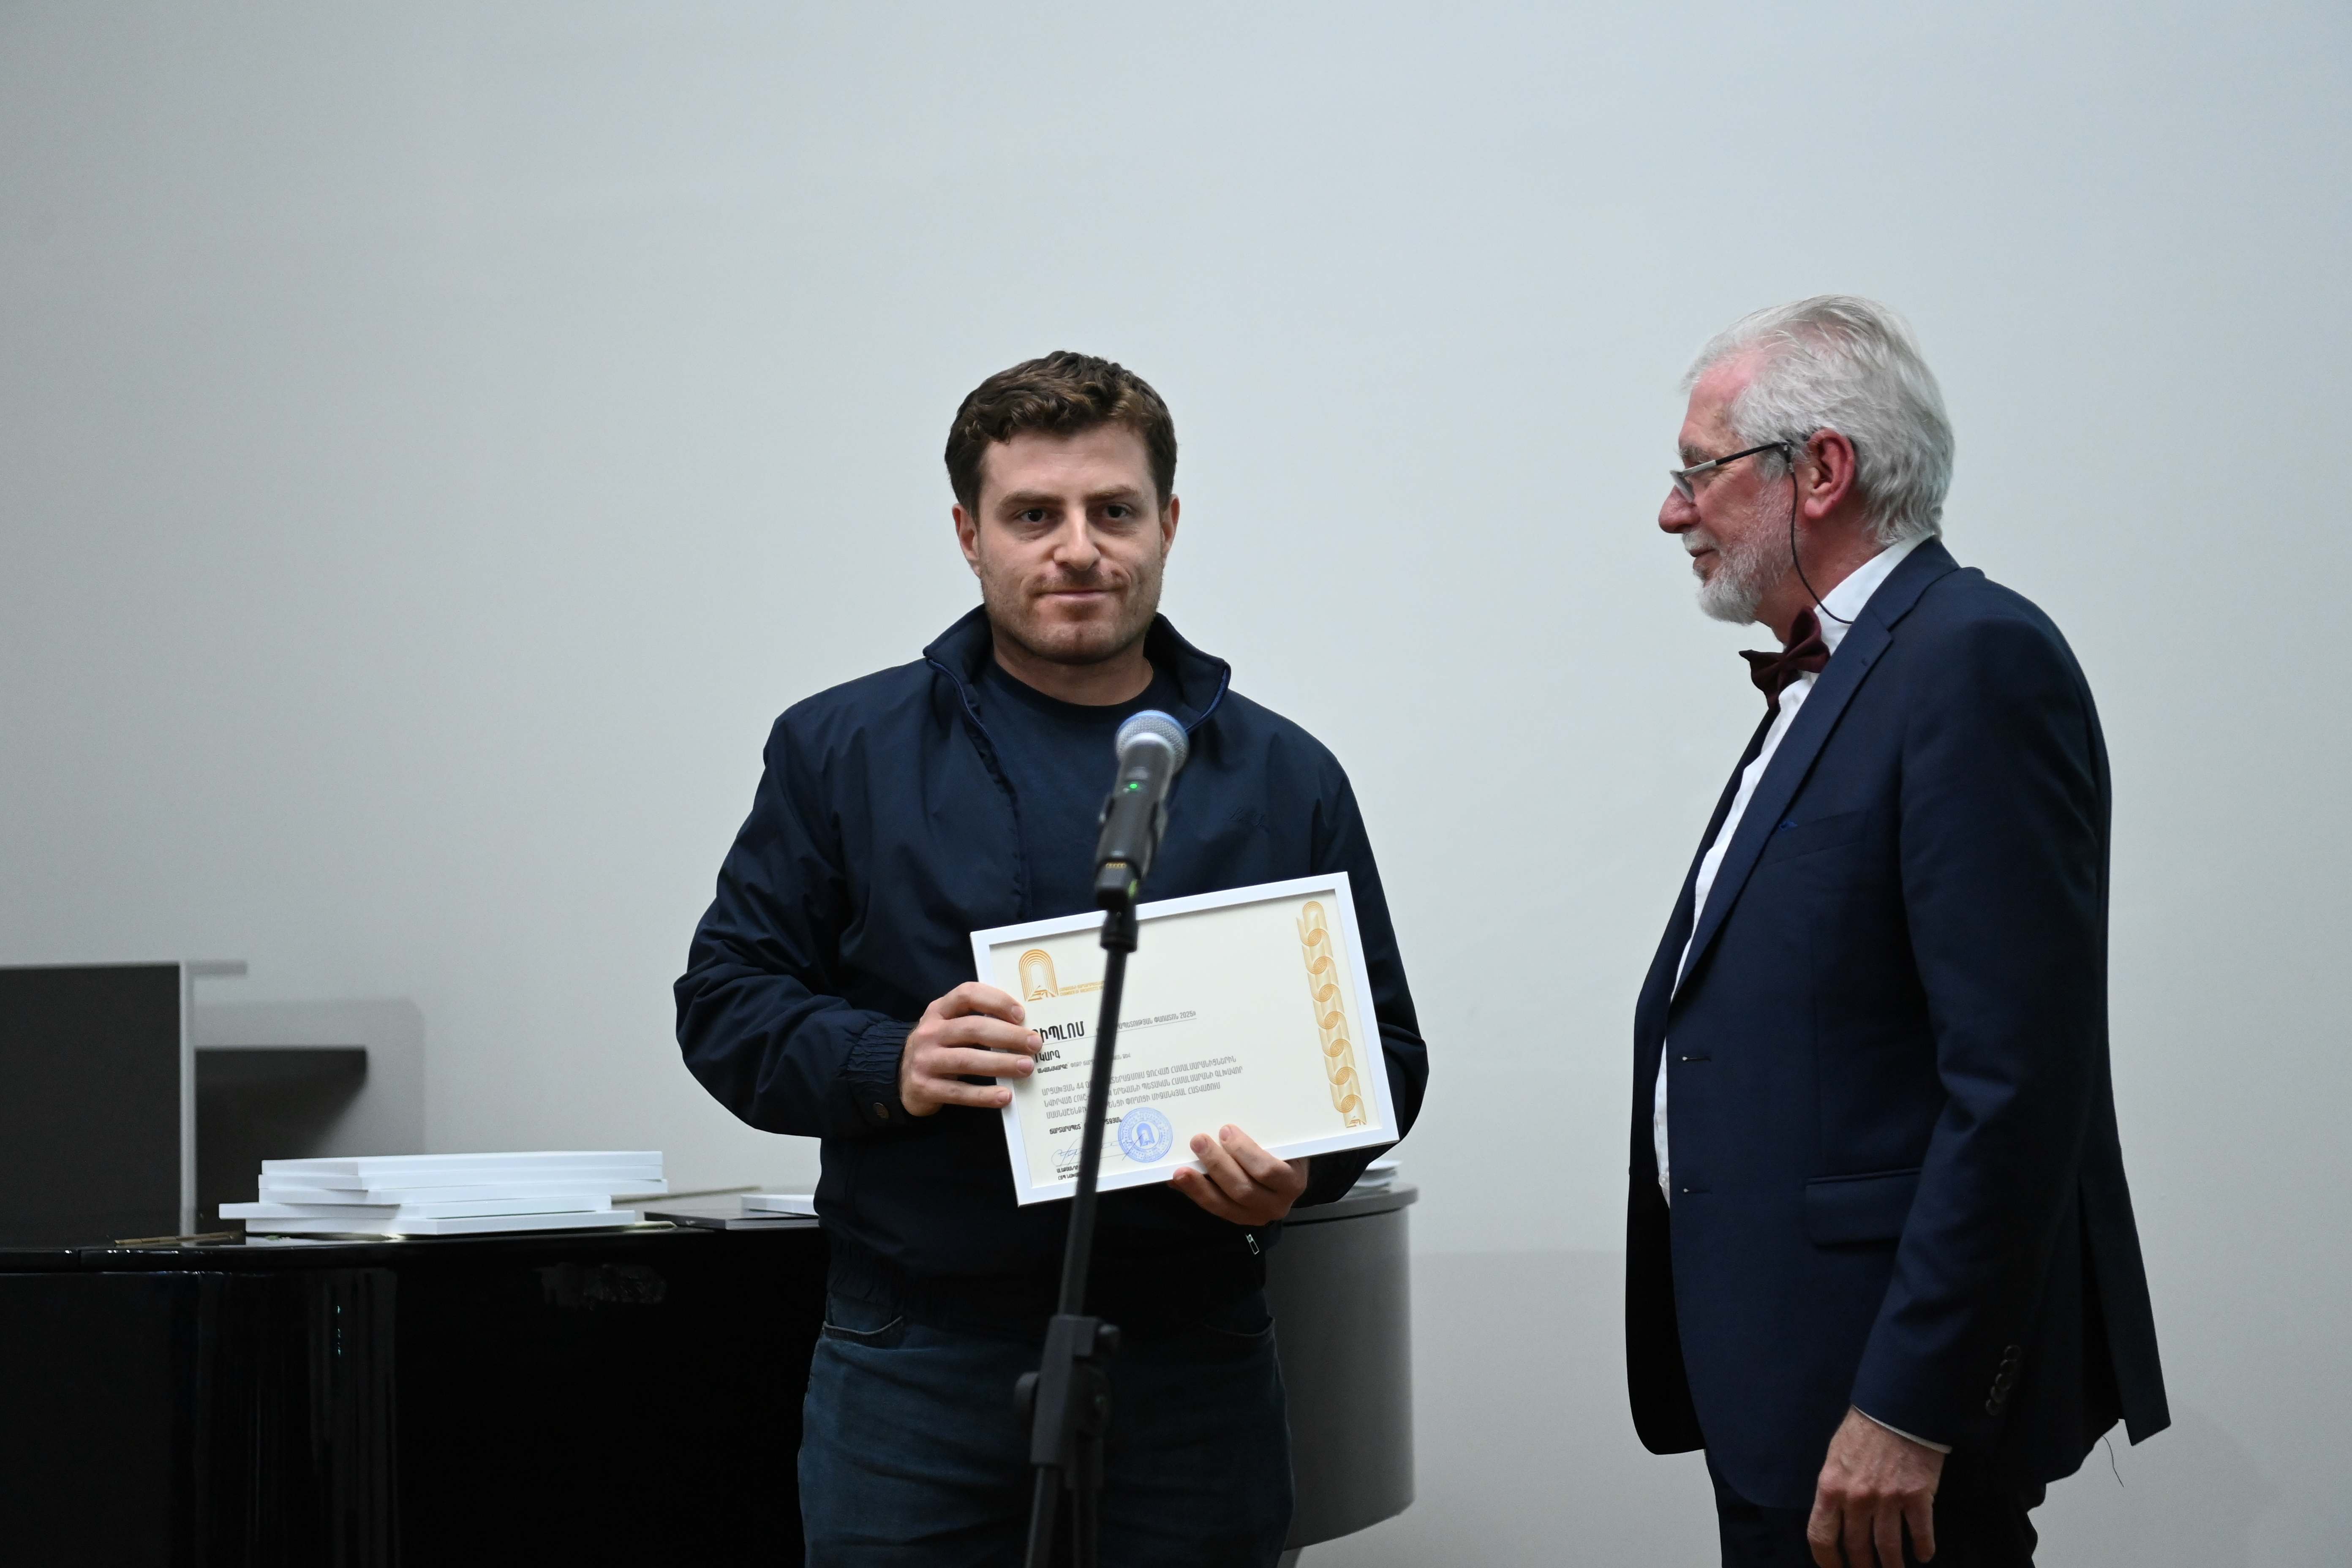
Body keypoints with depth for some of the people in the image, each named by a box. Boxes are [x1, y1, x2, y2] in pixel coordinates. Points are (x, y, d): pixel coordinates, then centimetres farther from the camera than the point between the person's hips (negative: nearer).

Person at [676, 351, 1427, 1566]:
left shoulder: (1285, 779, 9)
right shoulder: (843, 750, 6)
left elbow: (1382, 1048, 11)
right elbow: (725, 1005, 5)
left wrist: (1302, 1169, -10)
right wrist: (886, 1068, -15)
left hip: (1189, 1368, 1)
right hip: (914, 1365, -1)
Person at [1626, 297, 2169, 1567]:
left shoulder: (1978, 660, -13)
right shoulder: (1824, 684, 16)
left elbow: (2017, 1076, -21)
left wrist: (1905, 1413, -22)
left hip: (1893, 1383, -9)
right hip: (1787, 1372, 9)